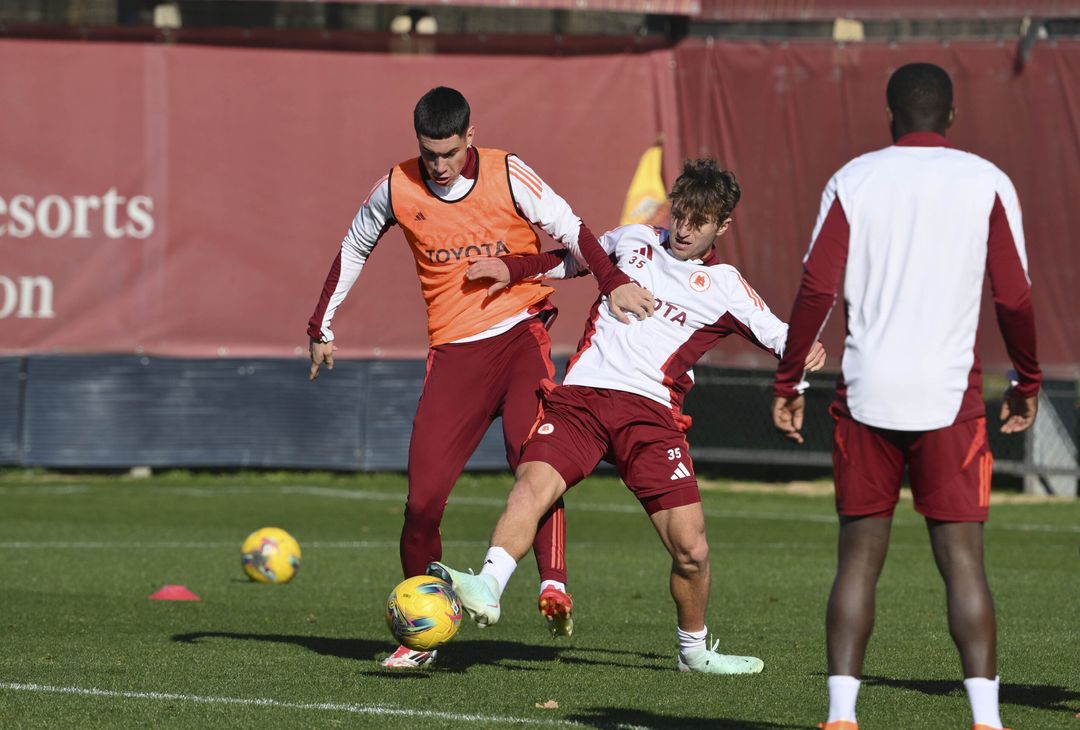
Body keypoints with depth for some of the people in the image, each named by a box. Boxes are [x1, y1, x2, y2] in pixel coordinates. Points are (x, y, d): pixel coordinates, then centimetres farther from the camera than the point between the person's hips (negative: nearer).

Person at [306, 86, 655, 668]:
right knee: (423, 495, -6)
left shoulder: (507, 176, -5)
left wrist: (612, 280, -24)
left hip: (520, 334, -2)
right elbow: (353, 250, 18)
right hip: (453, 351, 2)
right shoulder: (396, 190, 2)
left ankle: (553, 585, -35)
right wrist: (323, 325, 18)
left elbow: (569, 228, -7)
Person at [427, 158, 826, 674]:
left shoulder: (724, 288, 12)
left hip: (651, 410, -1)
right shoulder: (633, 240, 18)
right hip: (580, 394, 1)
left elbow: (781, 336, 13)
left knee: (691, 549, -8)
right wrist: (511, 270, 24)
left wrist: (803, 351, -10)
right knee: (532, 484, -29)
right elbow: (575, 259, 36)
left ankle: (694, 650, 16)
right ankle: (487, 589, -45)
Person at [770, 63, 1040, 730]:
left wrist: (788, 382, 6)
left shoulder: (853, 181, 5)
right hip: (949, 394, -1)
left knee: (860, 556, 7)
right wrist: (1028, 383, 13)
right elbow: (1014, 298, 0)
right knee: (962, 557, -1)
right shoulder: (987, 183, 2)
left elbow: (817, 290, -1)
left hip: (866, 395, 1)